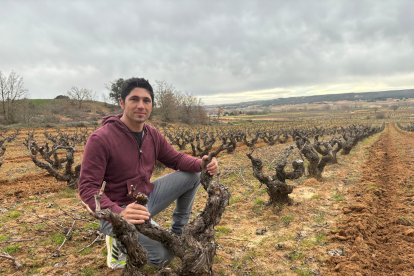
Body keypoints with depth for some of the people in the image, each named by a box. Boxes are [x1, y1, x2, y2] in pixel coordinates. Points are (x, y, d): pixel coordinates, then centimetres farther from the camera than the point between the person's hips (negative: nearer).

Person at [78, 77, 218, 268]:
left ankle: (178, 231, 17)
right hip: (118, 211, -7)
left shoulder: (153, 135, -1)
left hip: (147, 198, 7)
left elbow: (177, 158, 8)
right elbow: (87, 188, -23)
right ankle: (120, 245, 7)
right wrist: (119, 213, -40)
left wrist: (201, 163, -14)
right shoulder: (100, 139, -22)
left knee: (192, 175, 1)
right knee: (162, 255, -24)